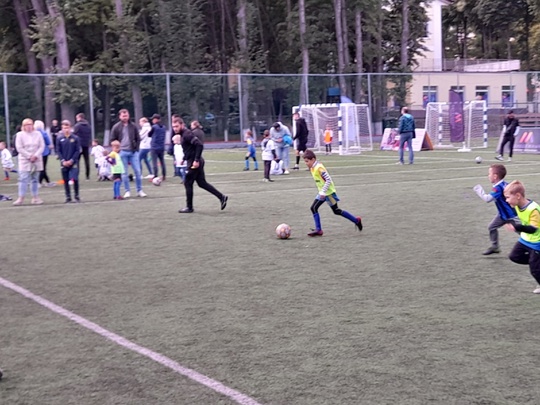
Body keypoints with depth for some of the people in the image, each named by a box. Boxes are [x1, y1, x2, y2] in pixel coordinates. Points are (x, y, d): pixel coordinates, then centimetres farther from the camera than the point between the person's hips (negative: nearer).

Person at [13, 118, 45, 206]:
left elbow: (42, 146, 1)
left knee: (35, 179, 8)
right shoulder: (20, 135, -2)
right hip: (25, 160, -2)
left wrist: (35, 156, -13)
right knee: (23, 179, -9)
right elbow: (19, 148, -7)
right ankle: (21, 198, -8)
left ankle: (35, 198, 12)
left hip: (37, 160, 3)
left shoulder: (38, 134, 4)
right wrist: (29, 156, -13)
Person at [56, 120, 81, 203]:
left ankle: (77, 196, 5)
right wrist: (63, 161, -8)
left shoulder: (75, 138, -2)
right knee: (66, 181, 5)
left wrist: (72, 160, -10)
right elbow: (58, 151, 3)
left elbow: (78, 151, -1)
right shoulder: (59, 138, 2)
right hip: (64, 163, 2)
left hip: (73, 162, -2)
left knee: (75, 179, -9)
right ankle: (68, 197, 14)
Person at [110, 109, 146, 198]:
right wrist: (118, 149, -2)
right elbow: (113, 140, 5)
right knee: (124, 173, 1)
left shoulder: (133, 126, 6)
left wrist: (136, 149, 3)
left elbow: (138, 139, 13)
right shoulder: (116, 127, 1)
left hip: (133, 152, 2)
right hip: (122, 152, -2)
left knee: (138, 171, -1)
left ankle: (139, 190, 8)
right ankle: (127, 191, 8)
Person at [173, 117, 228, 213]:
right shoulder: (184, 134, 14)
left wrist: (196, 160, -26)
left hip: (194, 163, -10)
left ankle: (189, 207, 8)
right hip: (194, 162, 10)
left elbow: (199, 145, -26)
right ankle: (222, 197, 14)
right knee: (202, 183, 13)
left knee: (187, 183, -1)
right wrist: (184, 159, 18)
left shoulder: (187, 134, -16)